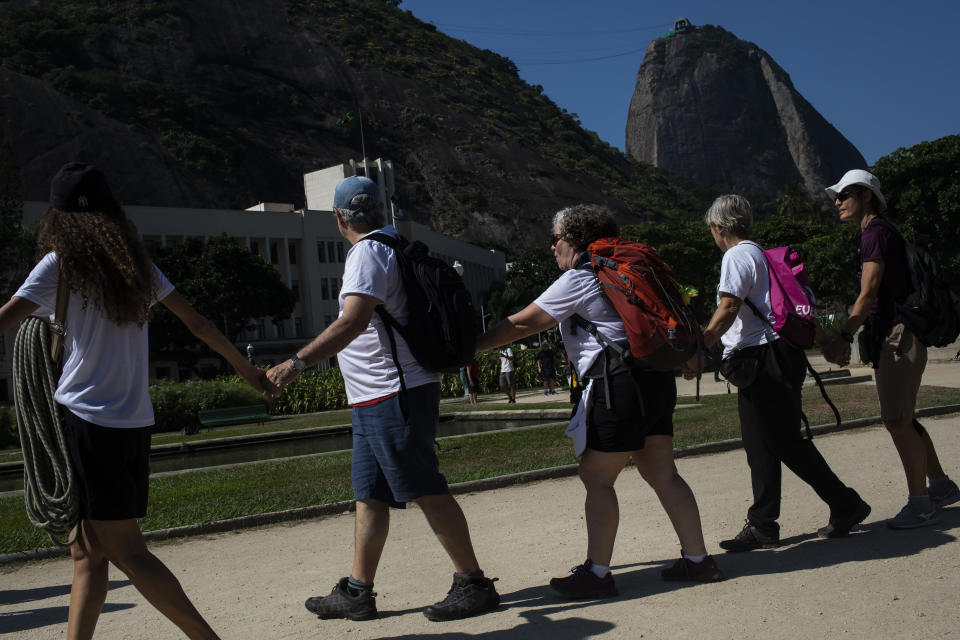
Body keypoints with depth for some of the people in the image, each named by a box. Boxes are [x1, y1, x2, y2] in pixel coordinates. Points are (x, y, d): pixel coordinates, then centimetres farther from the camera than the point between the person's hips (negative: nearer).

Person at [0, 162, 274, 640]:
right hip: (135, 422, 6)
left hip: (89, 421, -6)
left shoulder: (61, 263, -4)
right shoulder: (135, 262, 12)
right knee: (87, 553, 13)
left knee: (126, 553, -1)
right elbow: (197, 323, 14)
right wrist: (246, 369, 23)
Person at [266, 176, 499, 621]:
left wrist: (297, 363, -32)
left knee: (427, 492, -4)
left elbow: (353, 321, -29)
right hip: (375, 400, 10)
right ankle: (357, 593, 18)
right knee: (369, 495, 12)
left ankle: (473, 584, 4)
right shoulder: (392, 244, 17)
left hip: (393, 396, -10)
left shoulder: (368, 253, -14)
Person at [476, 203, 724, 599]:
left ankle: (598, 573, 0)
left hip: (620, 384, -9)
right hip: (655, 378, 9)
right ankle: (697, 559, 13)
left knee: (596, 478, -3)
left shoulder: (579, 279, -7)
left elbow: (523, 323, -6)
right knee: (661, 474, 11)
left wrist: (471, 347, 1)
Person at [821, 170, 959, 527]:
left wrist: (844, 337, -23)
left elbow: (869, 294, -20)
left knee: (897, 420, -11)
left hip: (898, 337, -11)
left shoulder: (877, 233, -11)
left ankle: (920, 505, -6)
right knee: (900, 419, 15)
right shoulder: (876, 234, 20)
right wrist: (850, 338, 20)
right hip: (889, 337, 11)